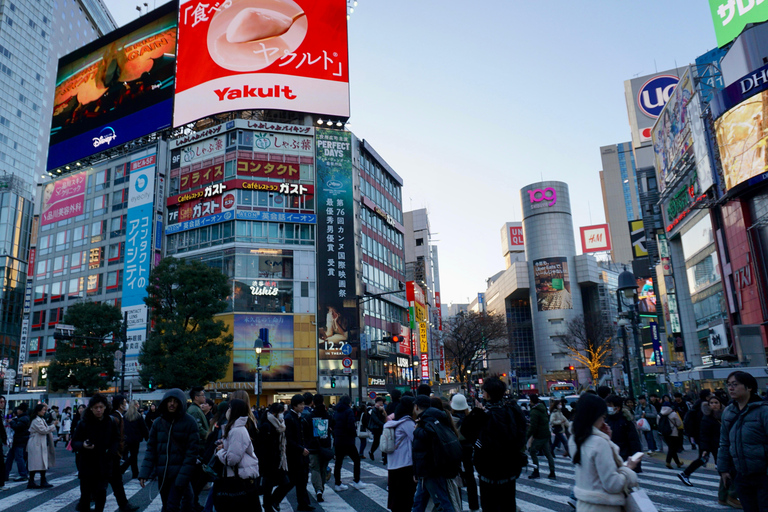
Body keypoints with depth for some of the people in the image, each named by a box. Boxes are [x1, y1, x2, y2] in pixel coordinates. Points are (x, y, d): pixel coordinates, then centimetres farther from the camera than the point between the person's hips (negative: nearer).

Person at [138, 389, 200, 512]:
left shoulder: (189, 422, -8)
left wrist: (183, 476, -15)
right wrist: (144, 473, -6)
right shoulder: (158, 422, 4)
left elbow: (192, 451, -10)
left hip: (179, 472, -4)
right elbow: (151, 449, 5)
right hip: (162, 473, 5)